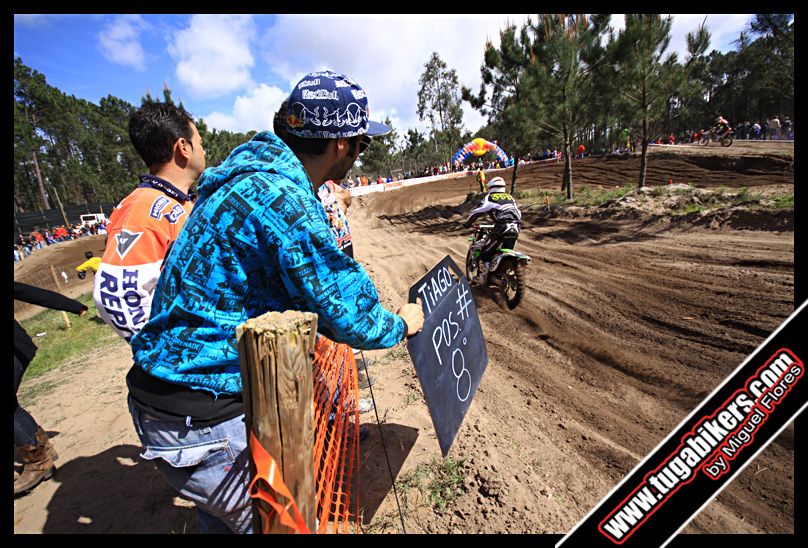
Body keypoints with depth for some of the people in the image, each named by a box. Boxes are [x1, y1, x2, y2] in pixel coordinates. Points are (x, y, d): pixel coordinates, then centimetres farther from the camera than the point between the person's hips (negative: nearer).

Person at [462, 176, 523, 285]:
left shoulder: (490, 197, 12)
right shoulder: (510, 197, 27)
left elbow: (476, 211, 10)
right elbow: (519, 213, 29)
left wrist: (468, 222, 24)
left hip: (501, 228, -6)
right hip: (516, 228, 6)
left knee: (484, 250, 8)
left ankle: (482, 276, 6)